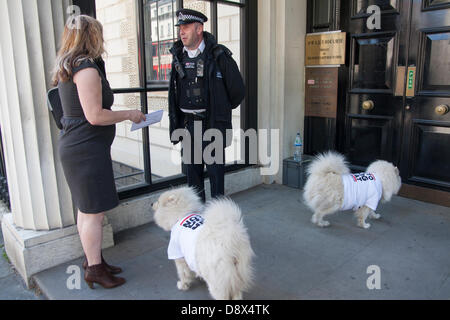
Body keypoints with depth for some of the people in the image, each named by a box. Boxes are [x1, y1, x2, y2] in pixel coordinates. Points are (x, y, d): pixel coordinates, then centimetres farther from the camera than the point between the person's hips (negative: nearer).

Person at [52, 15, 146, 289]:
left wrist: (123, 116, 19)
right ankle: (95, 269, 12)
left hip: (74, 146, 10)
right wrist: (128, 115, -10)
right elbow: (95, 116, -22)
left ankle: (93, 260, 30)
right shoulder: (87, 68, -16)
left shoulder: (68, 69, 15)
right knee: (94, 212, -1)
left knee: (86, 210, 17)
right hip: (87, 148, -10)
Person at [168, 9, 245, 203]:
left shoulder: (218, 55, -7)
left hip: (213, 124, -5)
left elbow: (237, 90, -2)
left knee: (215, 171, 1)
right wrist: (175, 125, 11)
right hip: (188, 125, 6)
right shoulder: (179, 57, 9)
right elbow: (174, 91, 15)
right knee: (192, 172, 11)